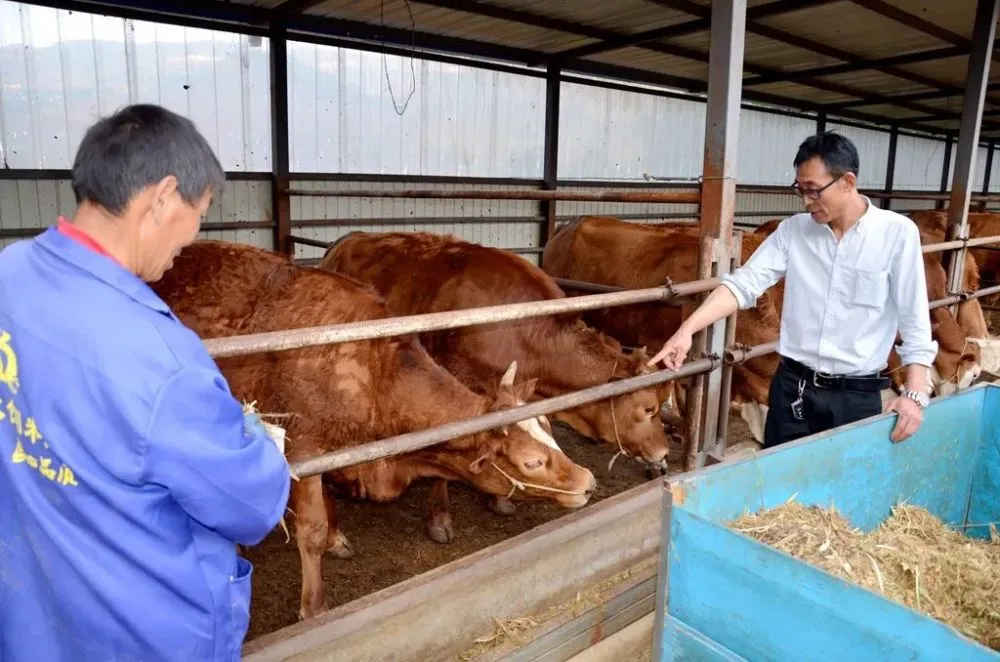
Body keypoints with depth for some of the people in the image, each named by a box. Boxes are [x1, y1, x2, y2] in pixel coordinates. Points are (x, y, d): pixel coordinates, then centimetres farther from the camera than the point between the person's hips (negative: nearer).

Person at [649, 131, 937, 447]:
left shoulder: (897, 233, -7)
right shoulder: (793, 230, 0)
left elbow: (914, 321, -6)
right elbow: (744, 283, -6)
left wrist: (915, 393, -12)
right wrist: (687, 329, -19)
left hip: (857, 397, -2)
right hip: (791, 387, 2)